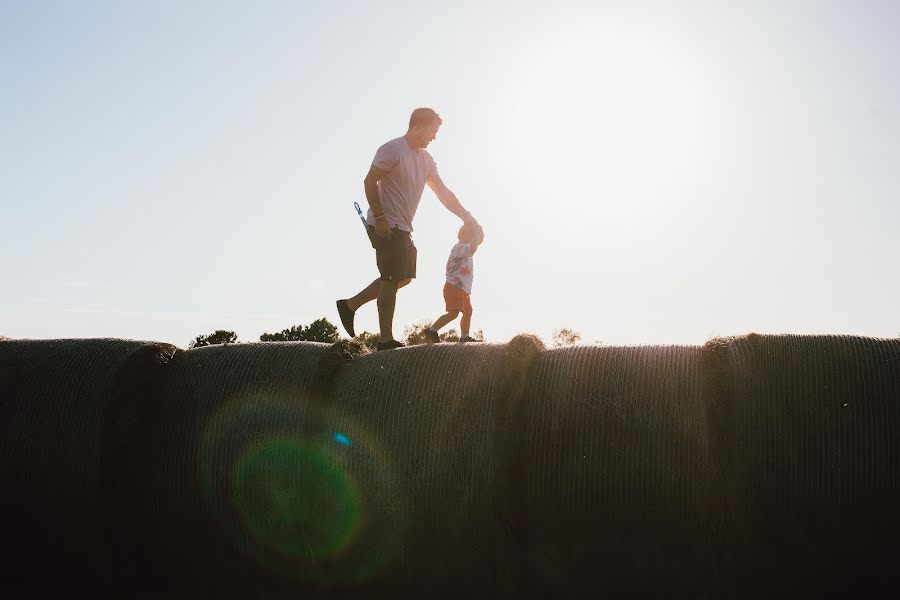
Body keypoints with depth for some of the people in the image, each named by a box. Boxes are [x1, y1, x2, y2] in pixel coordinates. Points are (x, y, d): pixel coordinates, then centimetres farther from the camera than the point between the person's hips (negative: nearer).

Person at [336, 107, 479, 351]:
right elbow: (370, 181, -17)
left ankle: (350, 305, 21)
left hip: (402, 229, 10)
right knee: (392, 279, -8)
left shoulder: (426, 159, 15)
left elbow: (443, 192, 18)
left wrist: (466, 216, 13)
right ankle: (385, 339, -2)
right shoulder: (392, 150, -12)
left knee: (403, 277, 15)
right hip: (385, 226, -10)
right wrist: (379, 216, -22)